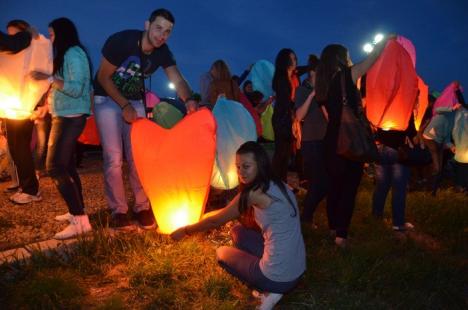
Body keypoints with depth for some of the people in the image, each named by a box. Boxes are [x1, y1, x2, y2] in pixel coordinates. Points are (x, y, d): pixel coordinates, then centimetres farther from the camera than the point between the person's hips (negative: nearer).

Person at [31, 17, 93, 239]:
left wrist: (49, 78, -18)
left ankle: (80, 220, -14)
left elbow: (76, 88, -21)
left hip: (70, 118, -10)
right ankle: (77, 212, 20)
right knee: (66, 166, 13)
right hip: (65, 117, 10)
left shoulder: (74, 53, -11)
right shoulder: (65, 55, 19)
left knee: (55, 167, -14)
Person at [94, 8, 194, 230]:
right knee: (113, 158, -7)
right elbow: (103, 77, -16)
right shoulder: (121, 41, -22)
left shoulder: (162, 52, -10)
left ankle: (142, 207, 12)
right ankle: (118, 210, 3)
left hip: (135, 102, 4)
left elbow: (178, 80, -18)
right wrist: (124, 105, -21)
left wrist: (188, 100, -38)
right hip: (107, 99, -3)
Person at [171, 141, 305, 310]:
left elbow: (216, 220, -7)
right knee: (237, 231, 21)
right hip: (297, 270, 8)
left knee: (221, 253, 16)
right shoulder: (278, 186, 7)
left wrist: (185, 231, 10)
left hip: (279, 278, -8)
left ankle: (268, 291, 4)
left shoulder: (254, 193, -18)